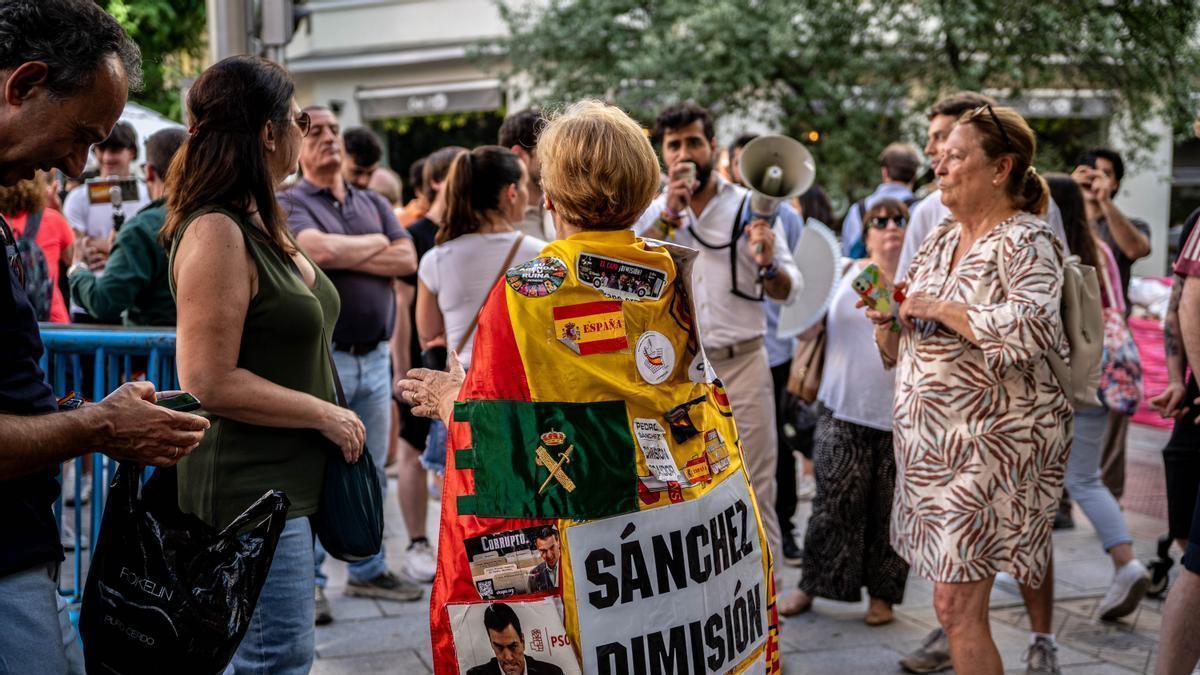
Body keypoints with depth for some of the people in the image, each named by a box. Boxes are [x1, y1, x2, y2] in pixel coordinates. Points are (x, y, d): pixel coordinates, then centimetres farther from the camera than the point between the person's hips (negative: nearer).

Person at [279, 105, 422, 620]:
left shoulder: (373, 204, 15)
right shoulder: (289, 203, -1)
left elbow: (406, 260, 1)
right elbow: (318, 250, -21)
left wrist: (344, 256, -9)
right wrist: (373, 244, -4)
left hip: (374, 357, 5)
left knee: (371, 474, 13)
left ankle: (368, 570, 24)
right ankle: (307, 583, 7)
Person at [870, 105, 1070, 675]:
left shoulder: (1026, 241, -10)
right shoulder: (940, 240, 12)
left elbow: (1033, 329, -29)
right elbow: (905, 348, 19)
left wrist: (940, 309, -20)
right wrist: (887, 318, -3)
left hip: (994, 444, -8)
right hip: (932, 438, 8)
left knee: (956, 602, -8)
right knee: (954, 597, 15)